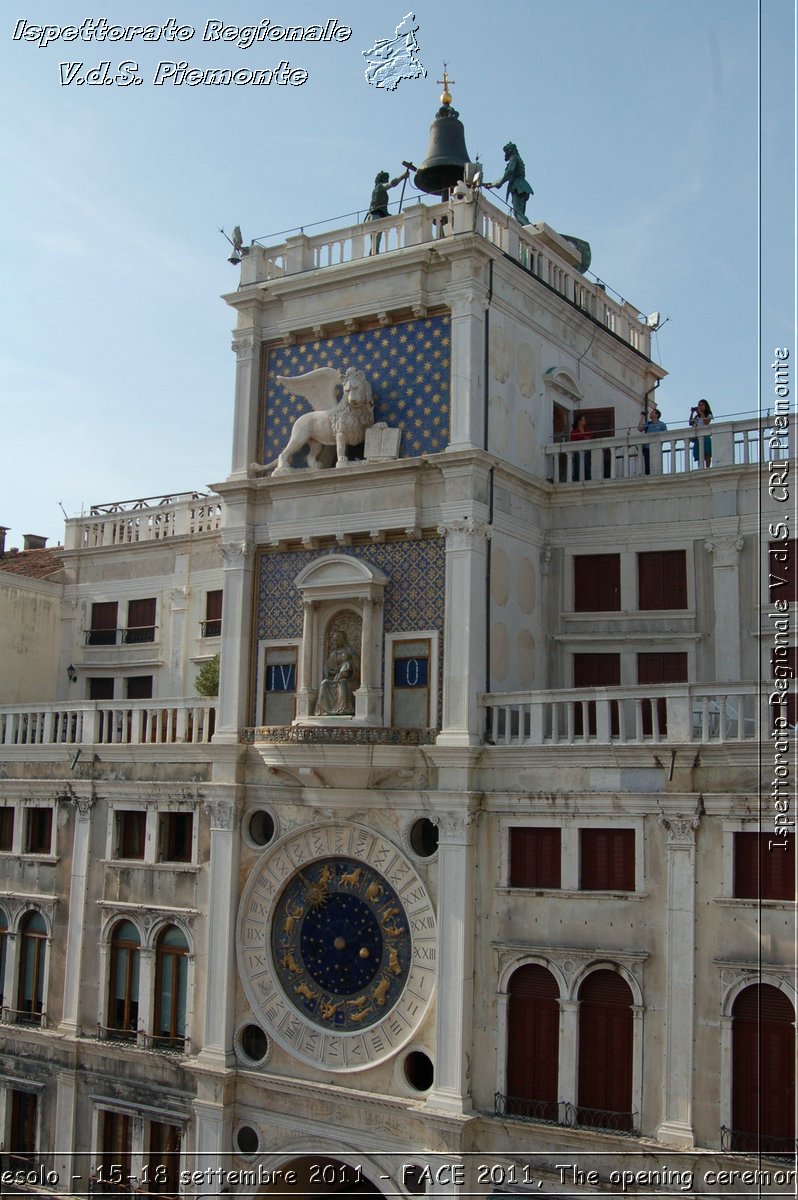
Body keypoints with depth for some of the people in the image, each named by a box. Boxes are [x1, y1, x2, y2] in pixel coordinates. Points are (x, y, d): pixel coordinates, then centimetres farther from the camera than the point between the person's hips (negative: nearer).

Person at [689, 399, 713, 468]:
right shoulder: (696, 417, 18)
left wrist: (701, 413, -8)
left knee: (707, 455, -13)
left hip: (706, 437, -3)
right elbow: (690, 423, 4)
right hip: (698, 438, 3)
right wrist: (692, 413, 2)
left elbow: (706, 422, -12)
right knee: (699, 456, -4)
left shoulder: (708, 415, 8)